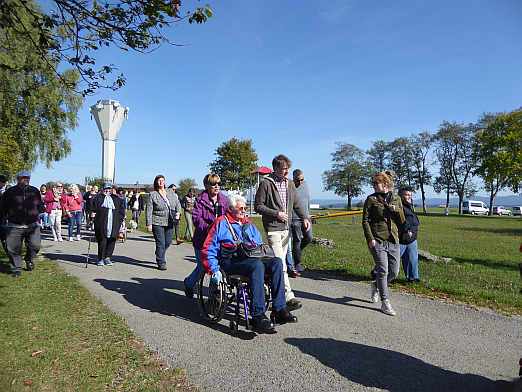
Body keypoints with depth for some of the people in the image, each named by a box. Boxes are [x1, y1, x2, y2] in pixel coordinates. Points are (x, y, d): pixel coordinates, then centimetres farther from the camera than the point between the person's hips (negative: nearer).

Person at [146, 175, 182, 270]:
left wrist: (178, 212, -4)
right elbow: (148, 210, -5)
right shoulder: (152, 195, -3)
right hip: (157, 223, -5)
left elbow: (177, 203, 16)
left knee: (168, 242, 12)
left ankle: (159, 256, 38)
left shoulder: (171, 192, 10)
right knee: (160, 243, -5)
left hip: (169, 223, 5)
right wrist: (149, 224, -10)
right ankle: (161, 263, 8)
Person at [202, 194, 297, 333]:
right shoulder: (221, 223, 10)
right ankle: (258, 316, -36)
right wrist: (214, 270, -7)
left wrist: (265, 256, 12)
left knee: (277, 261, -23)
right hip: (231, 261, -5)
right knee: (257, 265, -36)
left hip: (252, 258, 6)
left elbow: (260, 245, 32)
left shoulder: (249, 225, 27)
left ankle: (279, 310, -24)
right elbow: (208, 249, 4)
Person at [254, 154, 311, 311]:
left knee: (280, 262, 12)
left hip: (286, 228, 7)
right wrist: (276, 213, -13)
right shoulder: (266, 183, -6)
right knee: (280, 264, -11)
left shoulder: (289, 184, 14)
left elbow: (296, 204, 18)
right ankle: (289, 297, -10)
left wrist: (304, 217, 2)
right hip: (273, 229, -7)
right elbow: (258, 206, -5)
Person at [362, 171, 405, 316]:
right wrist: (370, 238, -13)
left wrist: (396, 210, -7)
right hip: (377, 241, -4)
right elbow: (365, 220, -4)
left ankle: (375, 285, 35)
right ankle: (385, 303, 9)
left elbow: (402, 221, 12)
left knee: (394, 272, 7)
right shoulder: (371, 199, -1)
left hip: (393, 241, 4)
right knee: (383, 271, -4)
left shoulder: (396, 199, 10)